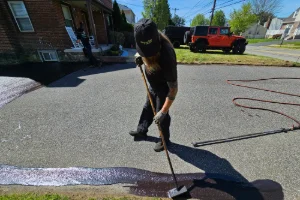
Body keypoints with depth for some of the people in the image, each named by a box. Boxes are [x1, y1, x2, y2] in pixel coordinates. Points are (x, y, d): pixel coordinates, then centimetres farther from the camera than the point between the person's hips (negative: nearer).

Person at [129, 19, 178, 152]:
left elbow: (173, 88, -32)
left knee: (161, 116, 8)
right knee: (147, 109, 22)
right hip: (152, 86, 8)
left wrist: (163, 111, -29)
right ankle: (142, 131, 47)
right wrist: (140, 57, -11)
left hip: (163, 89, -7)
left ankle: (164, 140, 36)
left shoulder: (167, 56, -38)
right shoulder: (149, 39, -16)